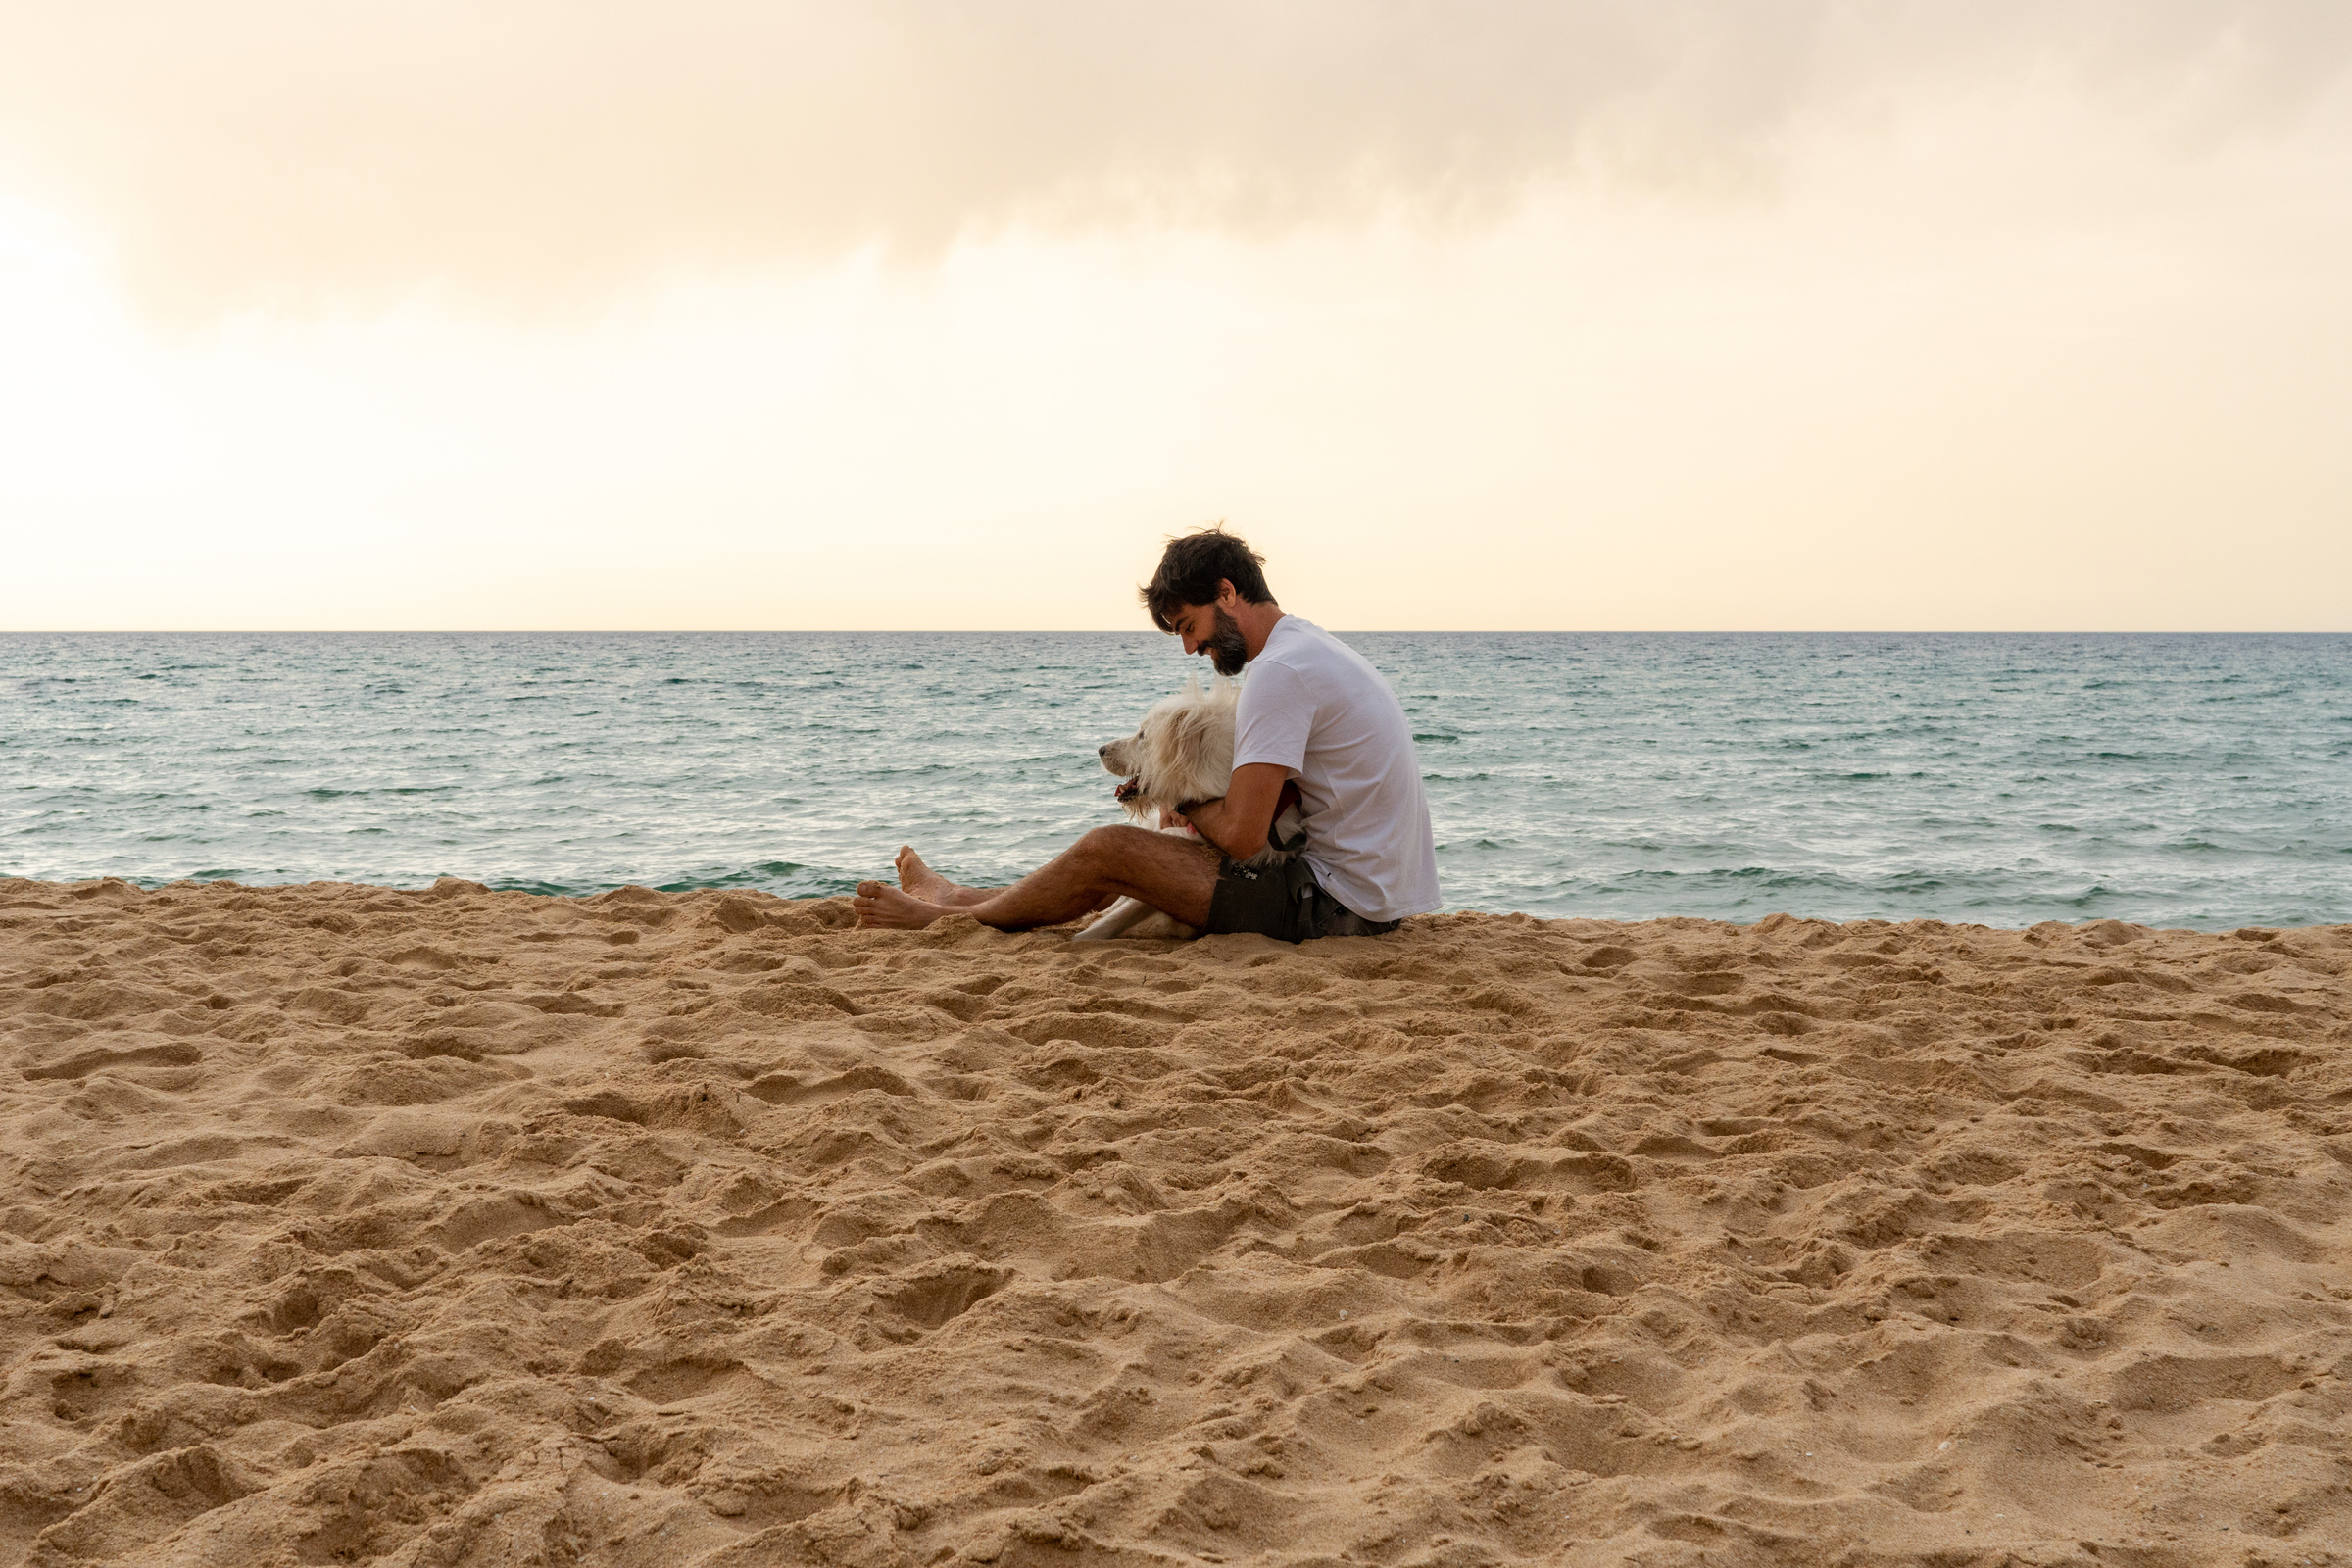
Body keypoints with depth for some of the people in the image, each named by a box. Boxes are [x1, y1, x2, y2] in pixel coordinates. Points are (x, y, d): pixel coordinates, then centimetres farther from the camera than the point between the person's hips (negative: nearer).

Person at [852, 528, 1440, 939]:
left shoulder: (1280, 671, -17)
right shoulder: (1313, 648, 16)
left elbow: (1240, 835, -20)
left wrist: (1183, 797, 0)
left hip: (1338, 906, -10)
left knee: (1111, 850, -2)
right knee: (1131, 853, 19)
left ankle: (950, 915, 20)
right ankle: (959, 896, 36)